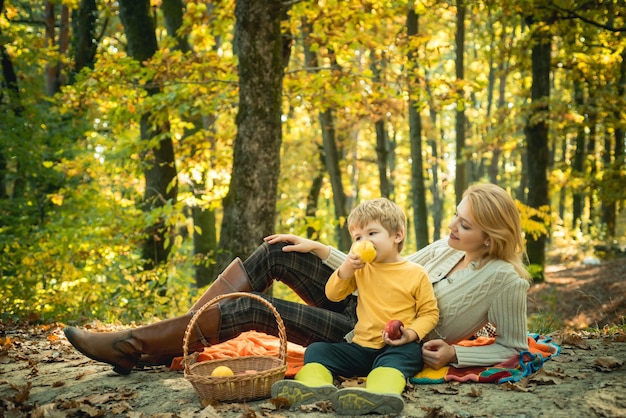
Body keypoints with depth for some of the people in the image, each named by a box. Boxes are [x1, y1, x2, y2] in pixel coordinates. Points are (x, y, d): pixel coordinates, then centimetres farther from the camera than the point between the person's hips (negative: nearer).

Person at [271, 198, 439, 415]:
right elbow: (333, 295, 11)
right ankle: (312, 384, -40)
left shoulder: (416, 273, -1)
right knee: (317, 349, -9)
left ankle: (379, 393, -68)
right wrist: (346, 268, -7)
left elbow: (429, 312, 0)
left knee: (401, 355, -38)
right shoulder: (361, 269, 13)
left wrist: (411, 333, -19)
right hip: (360, 345, 5)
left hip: (396, 347, -5)